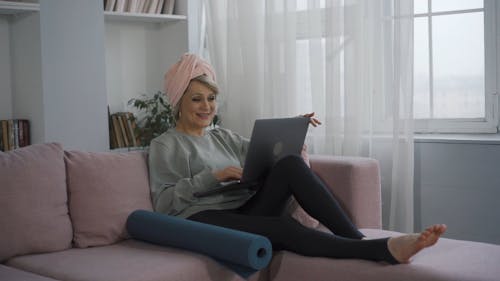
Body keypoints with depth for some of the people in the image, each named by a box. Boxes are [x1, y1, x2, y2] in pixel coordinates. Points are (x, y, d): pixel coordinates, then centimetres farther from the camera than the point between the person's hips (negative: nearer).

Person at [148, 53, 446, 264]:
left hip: (246, 212, 6)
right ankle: (384, 249, -49)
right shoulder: (165, 145, 8)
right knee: (284, 227, -35)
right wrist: (212, 177, -12)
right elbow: (164, 202, -5)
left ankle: (356, 238, -31)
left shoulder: (223, 136, 26)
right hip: (204, 219, -5)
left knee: (290, 164, -23)